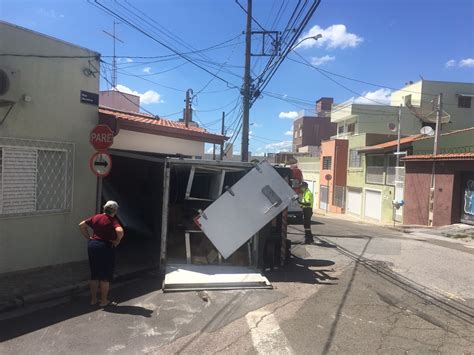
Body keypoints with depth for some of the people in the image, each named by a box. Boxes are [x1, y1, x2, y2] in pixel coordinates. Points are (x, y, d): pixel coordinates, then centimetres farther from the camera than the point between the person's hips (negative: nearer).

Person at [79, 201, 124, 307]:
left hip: (92, 245, 6)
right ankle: (104, 301, 15)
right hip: (106, 247, -6)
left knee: (94, 275, 17)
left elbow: (81, 225, 11)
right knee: (105, 276, 7)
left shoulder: (96, 217, 6)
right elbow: (120, 231, -30)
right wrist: (117, 241, -13)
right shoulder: (112, 220, -13)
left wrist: (88, 237, 11)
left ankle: (93, 299, 26)